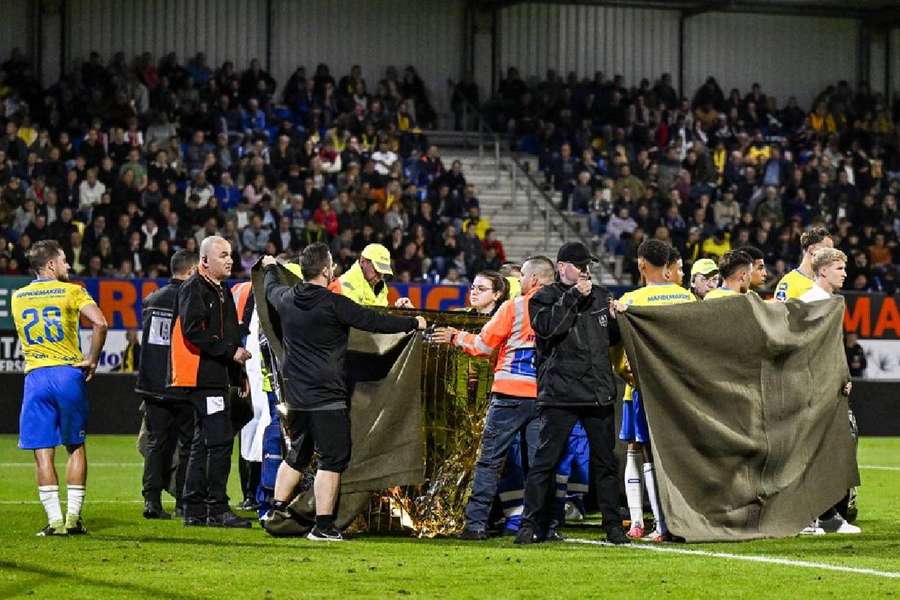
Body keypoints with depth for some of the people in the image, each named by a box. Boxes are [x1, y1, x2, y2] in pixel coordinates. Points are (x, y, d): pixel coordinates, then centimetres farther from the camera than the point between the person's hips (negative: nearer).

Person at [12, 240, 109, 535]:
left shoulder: (18, 297, 12)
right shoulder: (71, 292, -1)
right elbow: (100, 323, -15)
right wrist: (92, 360, -5)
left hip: (35, 376, 2)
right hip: (68, 373, -2)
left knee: (43, 451, 1)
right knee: (75, 447, 10)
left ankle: (54, 519, -5)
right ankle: (73, 517, 7)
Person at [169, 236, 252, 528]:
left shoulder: (222, 290, 21)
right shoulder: (194, 289, -10)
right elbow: (193, 331, -21)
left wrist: (240, 373, 20)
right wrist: (231, 351, -18)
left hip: (218, 377, 10)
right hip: (203, 377, -10)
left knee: (204, 443, 12)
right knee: (220, 440, -12)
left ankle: (194, 510, 17)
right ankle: (217, 510, -9)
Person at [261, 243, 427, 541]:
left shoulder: (286, 299, 3)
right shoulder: (334, 304, -16)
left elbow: (271, 289, 28)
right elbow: (375, 322, -11)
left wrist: (271, 268, 51)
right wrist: (414, 323, 3)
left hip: (296, 394, 7)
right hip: (327, 396, -7)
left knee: (297, 454, 21)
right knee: (333, 458, -1)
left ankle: (276, 511, 23)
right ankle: (323, 525, -3)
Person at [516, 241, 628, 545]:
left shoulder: (600, 296, 16)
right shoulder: (544, 298, 2)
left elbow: (612, 337, 23)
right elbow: (547, 327, -18)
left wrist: (617, 318, 2)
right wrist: (573, 297, -14)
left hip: (599, 392, 5)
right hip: (559, 392, -5)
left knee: (605, 461, 7)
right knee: (545, 460, -5)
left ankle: (613, 525, 14)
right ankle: (531, 524, 0)